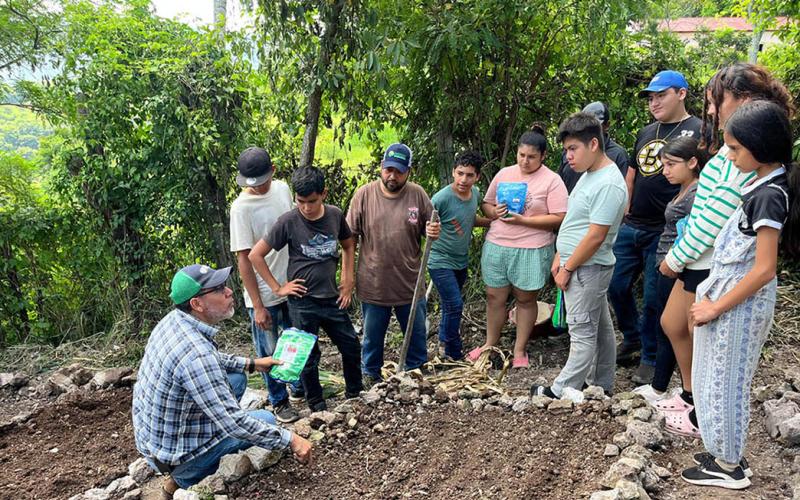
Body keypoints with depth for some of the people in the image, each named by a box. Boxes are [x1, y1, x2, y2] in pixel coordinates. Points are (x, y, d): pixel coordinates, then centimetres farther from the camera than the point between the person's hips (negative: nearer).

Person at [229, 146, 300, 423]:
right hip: (264, 295, -6)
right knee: (269, 352, 8)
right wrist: (258, 306, -18)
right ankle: (279, 402, 27)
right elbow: (244, 259, -19)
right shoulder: (241, 207, -20)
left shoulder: (283, 188, -1)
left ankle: (301, 386, 44)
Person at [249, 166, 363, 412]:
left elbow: (348, 246, 15)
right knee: (309, 357, 7)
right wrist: (277, 288, -8)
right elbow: (255, 255, -9)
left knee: (352, 347, 13)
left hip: (332, 299, 4)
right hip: (303, 302, -4)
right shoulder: (288, 222, -14)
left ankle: (355, 395, 36)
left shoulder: (335, 215, -3)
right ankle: (317, 406, 27)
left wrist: (348, 283, 8)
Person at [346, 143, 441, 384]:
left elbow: (429, 229, 7)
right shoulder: (364, 194, -8)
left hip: (410, 283, 1)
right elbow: (350, 237, -2)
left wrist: (433, 232, -18)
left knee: (417, 336, 17)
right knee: (372, 337, 17)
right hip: (373, 284, -1)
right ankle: (370, 377, 37)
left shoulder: (418, 194, -5)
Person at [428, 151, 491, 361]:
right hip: (441, 262, -7)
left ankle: (444, 341, 41)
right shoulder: (442, 198, -24)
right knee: (454, 305, -10)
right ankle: (454, 354, 6)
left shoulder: (475, 194, -2)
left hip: (461, 260, 7)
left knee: (451, 304, 21)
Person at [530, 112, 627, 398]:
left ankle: (562, 390, 8)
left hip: (587, 269, -10)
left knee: (583, 331, 1)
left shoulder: (608, 185, -22)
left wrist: (567, 269, -16)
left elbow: (595, 236, -23)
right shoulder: (590, 174, 10)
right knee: (600, 327, 17)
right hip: (579, 264, 10)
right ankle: (601, 384, 28)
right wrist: (560, 257, 13)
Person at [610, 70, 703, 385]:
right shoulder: (646, 133, 15)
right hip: (631, 227, 7)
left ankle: (650, 358, 19)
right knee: (617, 286, 11)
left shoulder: (698, 132, -7)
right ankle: (632, 340, 34)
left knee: (654, 298, 2)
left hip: (664, 232, -7)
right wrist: (623, 211, 14)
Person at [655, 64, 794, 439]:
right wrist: (679, 256, 11)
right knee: (671, 324, 20)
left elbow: (713, 221, -23)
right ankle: (690, 395, 39)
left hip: (714, 267, -9)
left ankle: (701, 417, 28)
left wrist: (675, 259, -12)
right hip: (698, 261, 9)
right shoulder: (734, 150, 9)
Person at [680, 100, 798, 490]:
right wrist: (712, 298, 12)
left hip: (739, 306, -9)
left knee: (723, 383, 4)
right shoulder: (762, 184, 7)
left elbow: (764, 270, -23)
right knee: (715, 380, 17)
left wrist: (715, 308, -15)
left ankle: (728, 467, 20)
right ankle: (722, 452, 31)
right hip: (728, 295, 9)